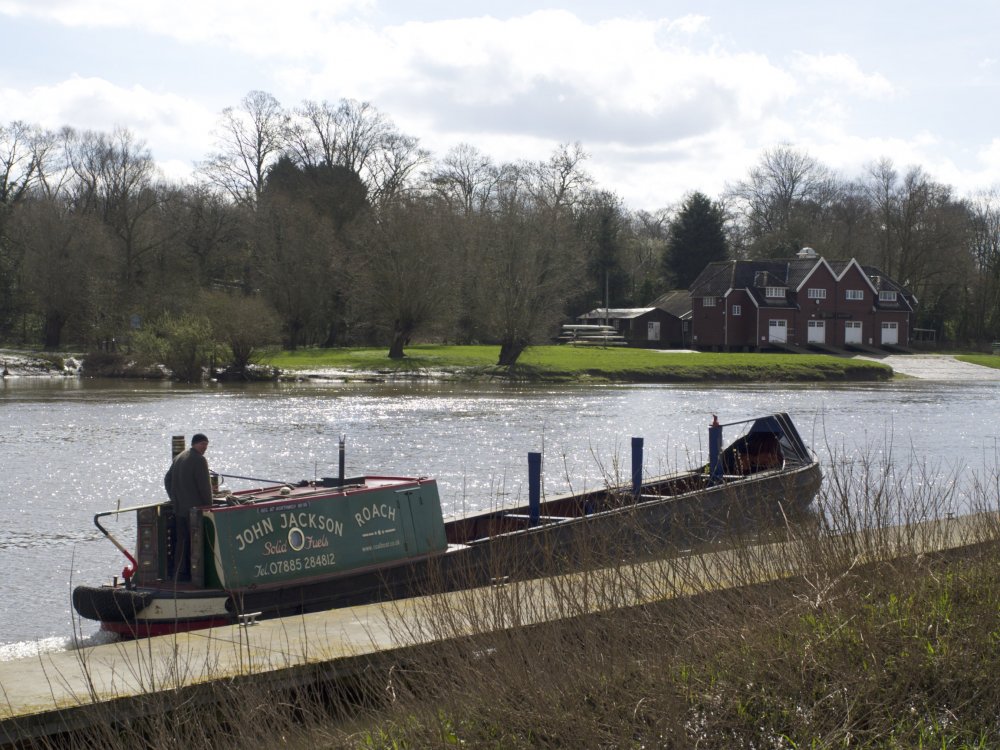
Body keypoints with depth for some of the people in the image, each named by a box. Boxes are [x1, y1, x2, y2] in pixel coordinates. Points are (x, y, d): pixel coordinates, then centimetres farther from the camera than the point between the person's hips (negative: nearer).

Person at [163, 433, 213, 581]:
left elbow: (167, 479, 19)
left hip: (179, 508, 8)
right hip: (194, 508, -8)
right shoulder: (199, 460, -13)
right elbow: (204, 485, -15)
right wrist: (208, 505, -4)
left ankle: (179, 573, 10)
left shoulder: (179, 457, 14)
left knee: (181, 541, 10)